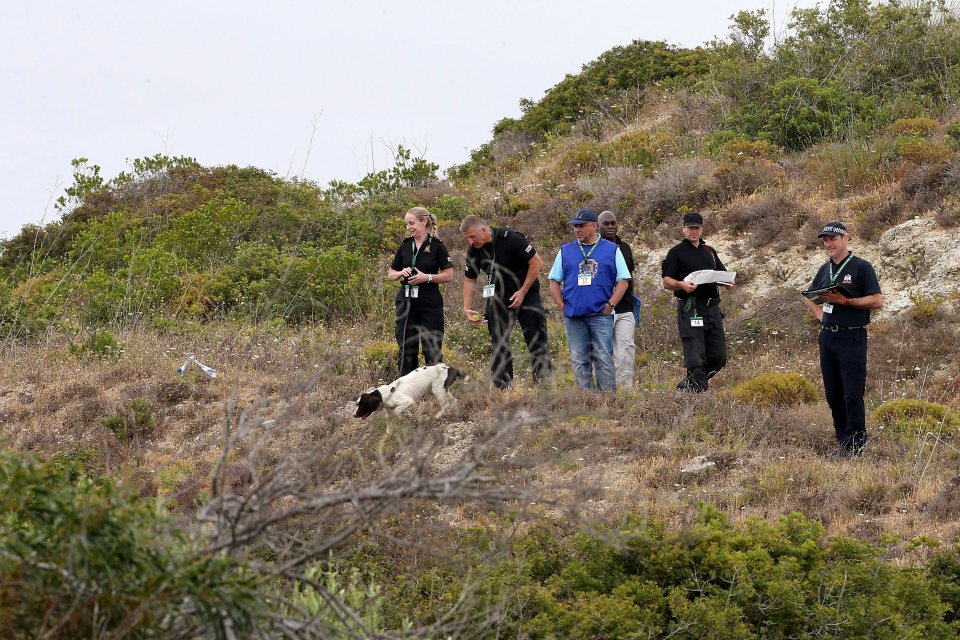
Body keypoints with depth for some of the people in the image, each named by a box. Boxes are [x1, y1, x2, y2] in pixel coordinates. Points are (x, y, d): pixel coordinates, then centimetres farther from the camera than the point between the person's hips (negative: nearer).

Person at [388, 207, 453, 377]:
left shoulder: (437, 246, -3)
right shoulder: (405, 246, 9)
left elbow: (448, 275, -4)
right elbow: (391, 273, 15)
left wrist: (427, 277, -17)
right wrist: (401, 273, -6)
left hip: (430, 304, -4)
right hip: (406, 303, 4)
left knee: (432, 348, -2)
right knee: (406, 347, 4)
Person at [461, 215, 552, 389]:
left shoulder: (511, 238, -21)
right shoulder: (474, 251, -4)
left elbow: (537, 263, -16)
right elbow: (469, 280, 9)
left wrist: (522, 292, -16)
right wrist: (467, 308, -2)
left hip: (526, 294, -4)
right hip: (498, 297, 4)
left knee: (537, 341, -3)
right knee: (498, 343, 0)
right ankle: (501, 386, 3)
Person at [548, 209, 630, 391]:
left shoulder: (611, 250, 7)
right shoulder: (566, 251, 13)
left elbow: (623, 280, 6)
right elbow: (554, 282, 15)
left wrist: (610, 305, -4)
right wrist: (562, 307, 4)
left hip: (601, 315, -2)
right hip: (573, 317, 2)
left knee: (604, 360, -6)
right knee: (580, 362, 3)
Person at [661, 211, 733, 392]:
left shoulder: (709, 251, 21)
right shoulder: (676, 253, 4)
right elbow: (666, 282, -4)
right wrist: (682, 285, -24)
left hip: (712, 308, 6)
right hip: (690, 308, -6)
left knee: (718, 357, 5)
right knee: (694, 356, -12)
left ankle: (689, 383, 19)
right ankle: (696, 386, -7)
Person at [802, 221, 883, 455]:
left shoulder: (861, 267, -5)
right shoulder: (825, 270, 15)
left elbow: (877, 301, -11)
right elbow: (809, 297, 32)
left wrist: (845, 301, -17)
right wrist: (818, 313, 12)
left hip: (852, 337, -7)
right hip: (828, 337, 7)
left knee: (852, 393, -9)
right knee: (833, 393, 9)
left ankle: (855, 441, -7)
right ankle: (842, 438, 19)